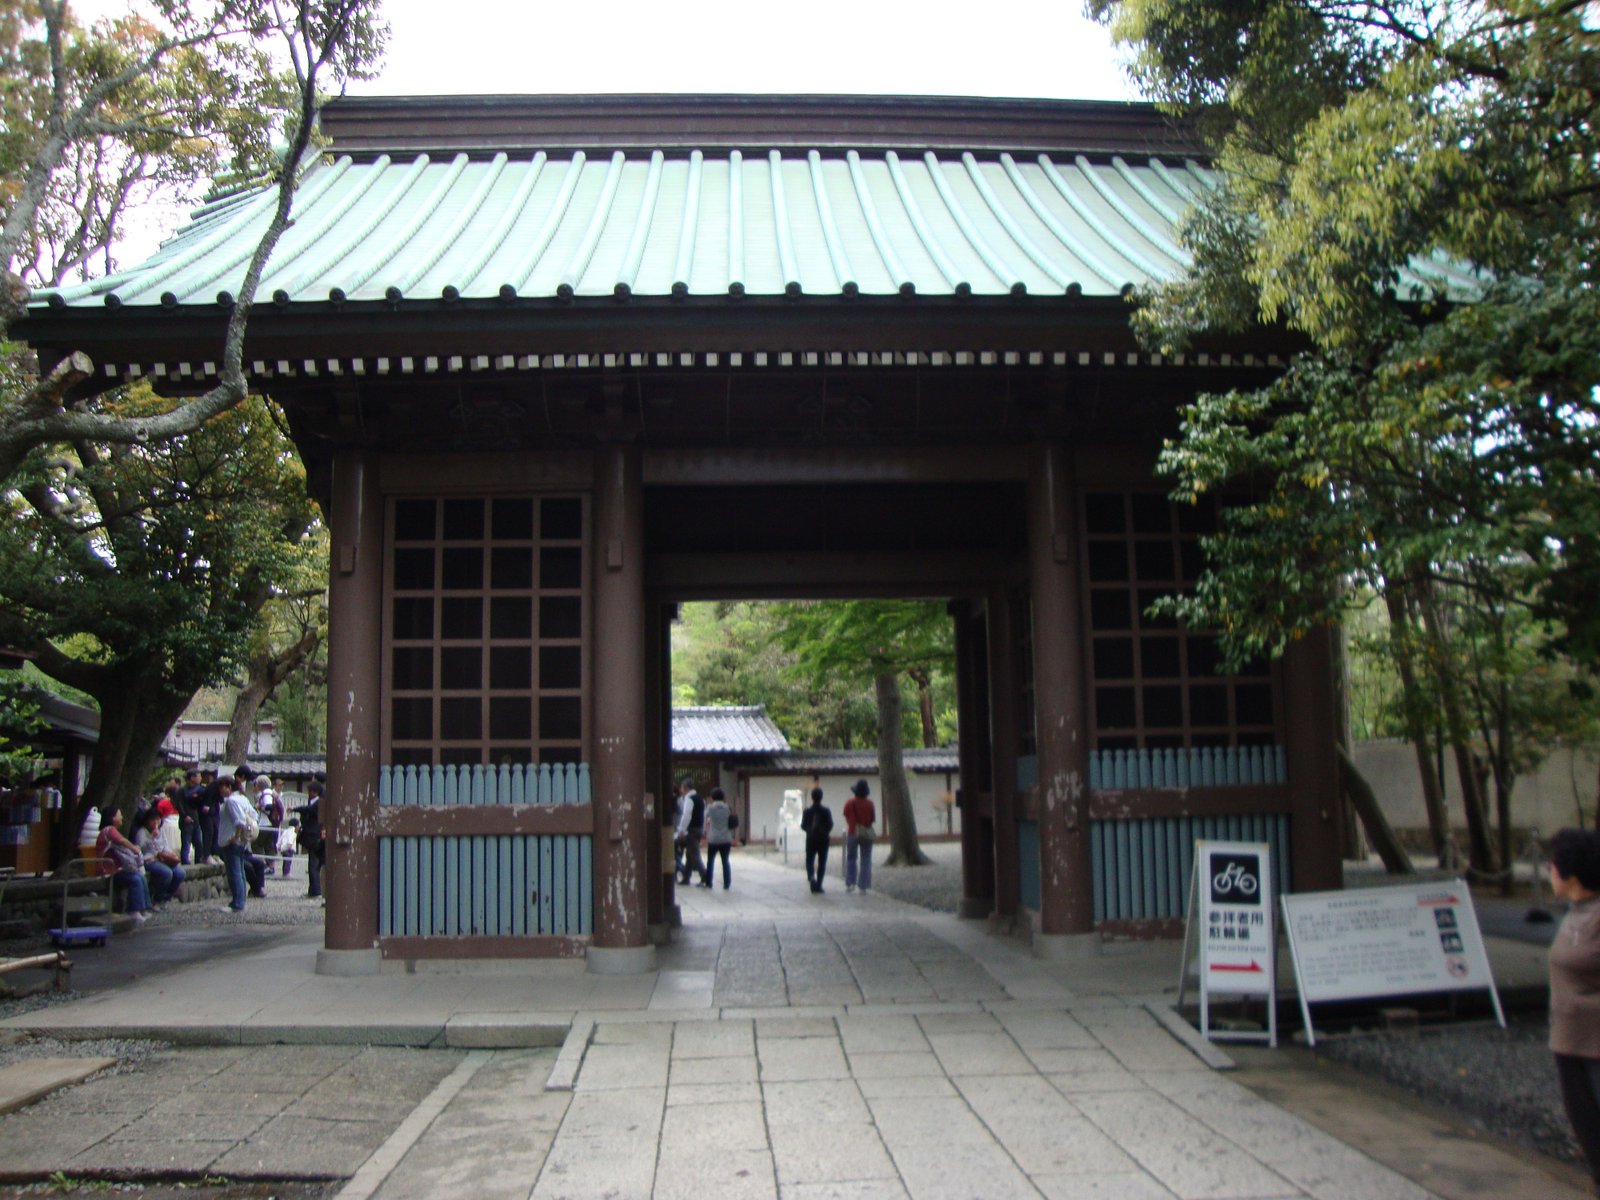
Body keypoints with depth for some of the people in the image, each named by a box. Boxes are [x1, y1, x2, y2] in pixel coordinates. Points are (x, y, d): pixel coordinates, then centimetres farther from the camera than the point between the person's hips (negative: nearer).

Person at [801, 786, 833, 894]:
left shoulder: (807, 811, -6)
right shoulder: (826, 810, -8)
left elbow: (803, 825, -4)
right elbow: (830, 824, -8)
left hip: (811, 839, 0)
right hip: (823, 840, 0)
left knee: (809, 861, 12)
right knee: (822, 863, 6)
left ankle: (811, 876, -16)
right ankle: (818, 886, 4)